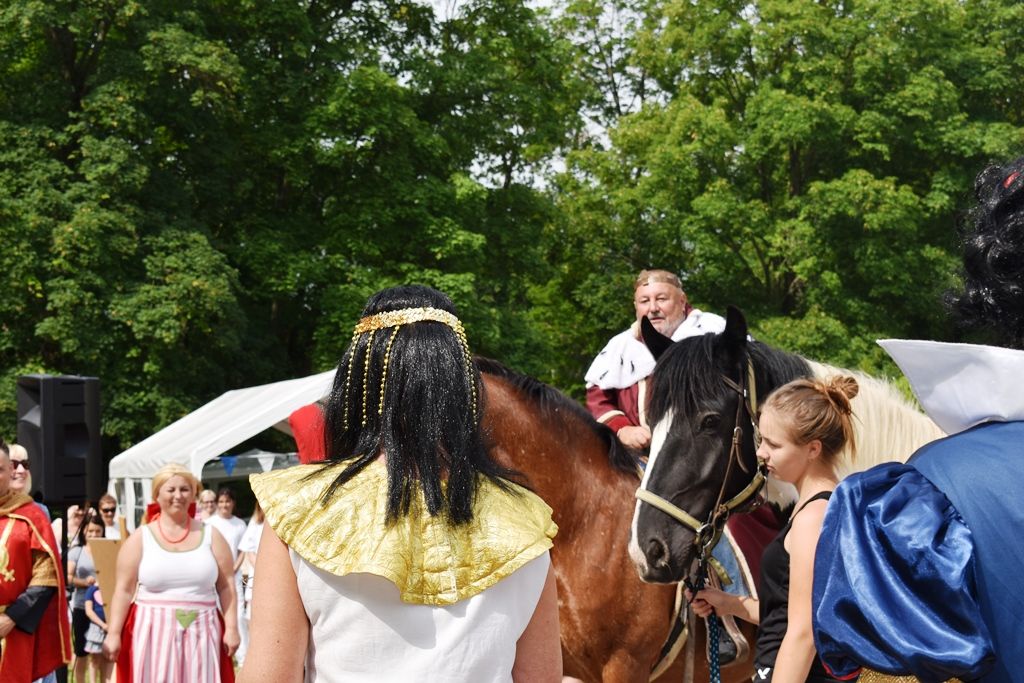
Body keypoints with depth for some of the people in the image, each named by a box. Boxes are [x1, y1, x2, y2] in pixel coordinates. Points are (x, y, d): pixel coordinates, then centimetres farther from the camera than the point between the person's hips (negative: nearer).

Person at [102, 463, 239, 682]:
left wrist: (231, 628, -1)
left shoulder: (210, 535, 8)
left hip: (200, 633, 1)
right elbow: (123, 590, 3)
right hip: (154, 633, -1)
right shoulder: (140, 538, 4)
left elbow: (226, 586, 7)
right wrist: (113, 633, -4)